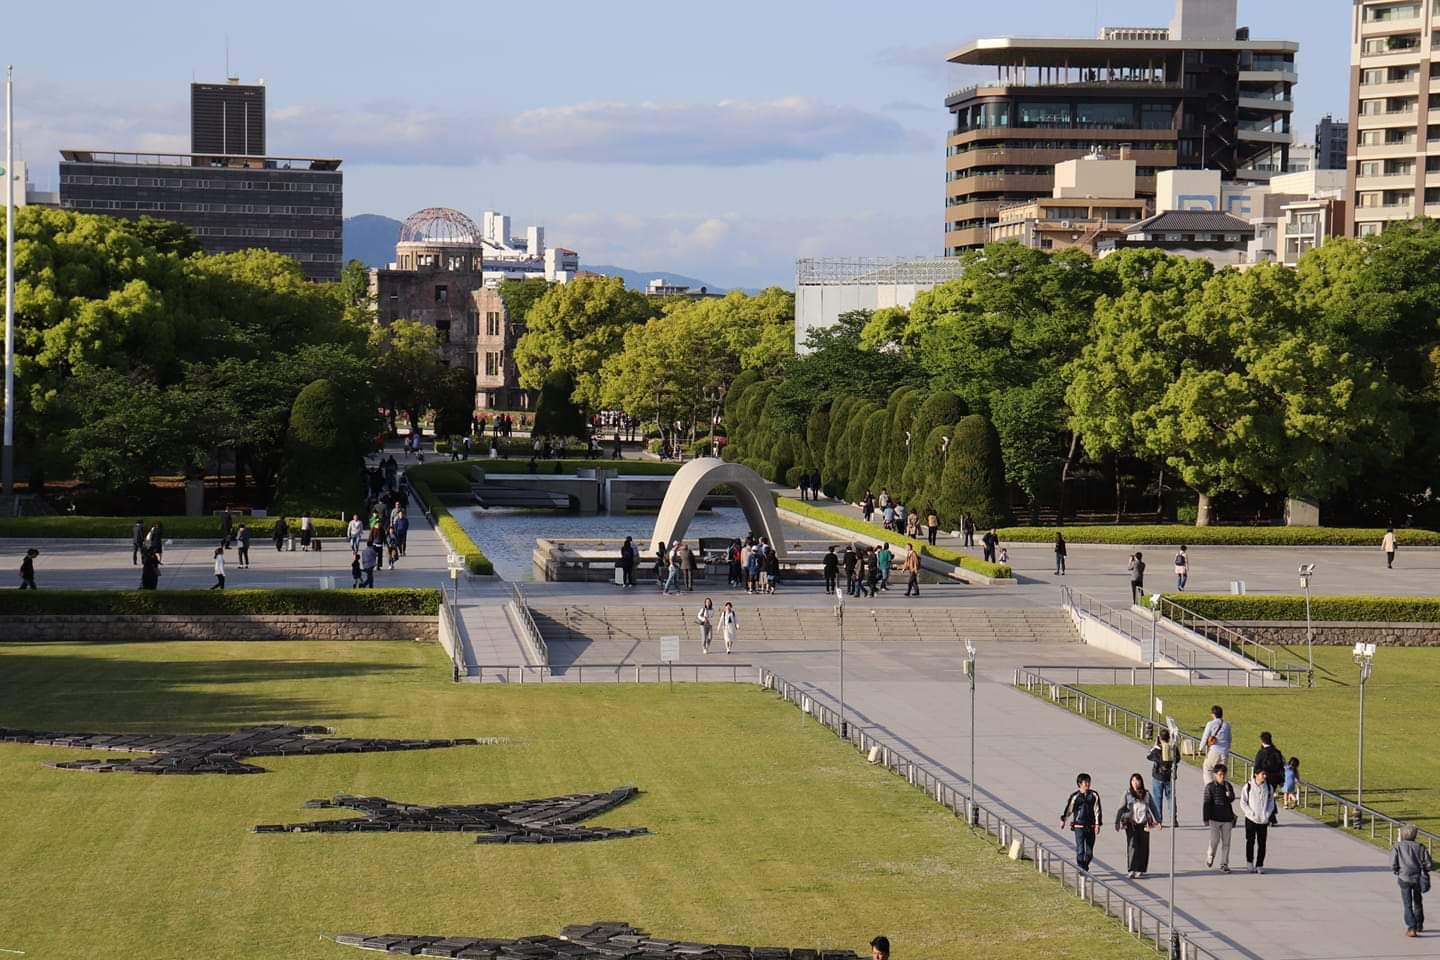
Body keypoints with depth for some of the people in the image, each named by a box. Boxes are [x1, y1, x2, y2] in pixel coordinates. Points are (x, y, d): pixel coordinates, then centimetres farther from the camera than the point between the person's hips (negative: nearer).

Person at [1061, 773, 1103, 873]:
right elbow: (1068, 808, 8)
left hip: (1091, 826, 3)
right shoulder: (1075, 796, -4)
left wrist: (1097, 824, -2)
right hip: (1079, 826, -3)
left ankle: (1085, 868, 28)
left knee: (1089, 851, 9)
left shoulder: (1094, 795, 2)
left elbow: (1097, 810, 3)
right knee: (1080, 850, -10)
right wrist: (1063, 820, 14)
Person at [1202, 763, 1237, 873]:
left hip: (1227, 818, 3)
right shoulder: (1210, 786, -6)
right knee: (1215, 840, -3)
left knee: (1226, 842, 4)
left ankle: (1224, 864, 10)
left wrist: (1228, 789, -20)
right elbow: (1206, 803, -5)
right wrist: (1206, 819, -8)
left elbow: (1232, 799, -4)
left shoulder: (1228, 785, 6)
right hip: (1215, 818, -3)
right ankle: (1210, 856, 28)